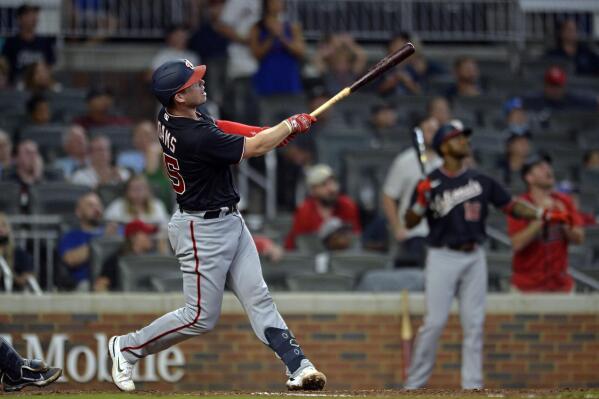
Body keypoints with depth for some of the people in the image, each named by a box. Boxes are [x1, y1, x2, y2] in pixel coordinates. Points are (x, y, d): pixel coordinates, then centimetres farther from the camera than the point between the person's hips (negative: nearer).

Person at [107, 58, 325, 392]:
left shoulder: (169, 118, -2)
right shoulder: (196, 138, -28)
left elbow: (214, 126, 15)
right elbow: (255, 148, -19)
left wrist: (268, 132, 2)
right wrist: (291, 125, -4)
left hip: (230, 222, 9)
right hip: (204, 230, -9)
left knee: (259, 299, 3)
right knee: (201, 318, 0)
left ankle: (298, 367, 0)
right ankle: (127, 347, 15)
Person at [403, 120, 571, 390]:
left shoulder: (481, 181, 9)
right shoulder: (430, 183, -2)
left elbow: (511, 205, 12)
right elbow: (410, 223, -5)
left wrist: (546, 215, 1)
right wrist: (421, 201, -24)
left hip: (474, 257, 4)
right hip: (443, 258, -4)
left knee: (474, 323, 3)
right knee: (435, 321, -8)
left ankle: (472, 385, 7)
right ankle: (414, 383, 0)